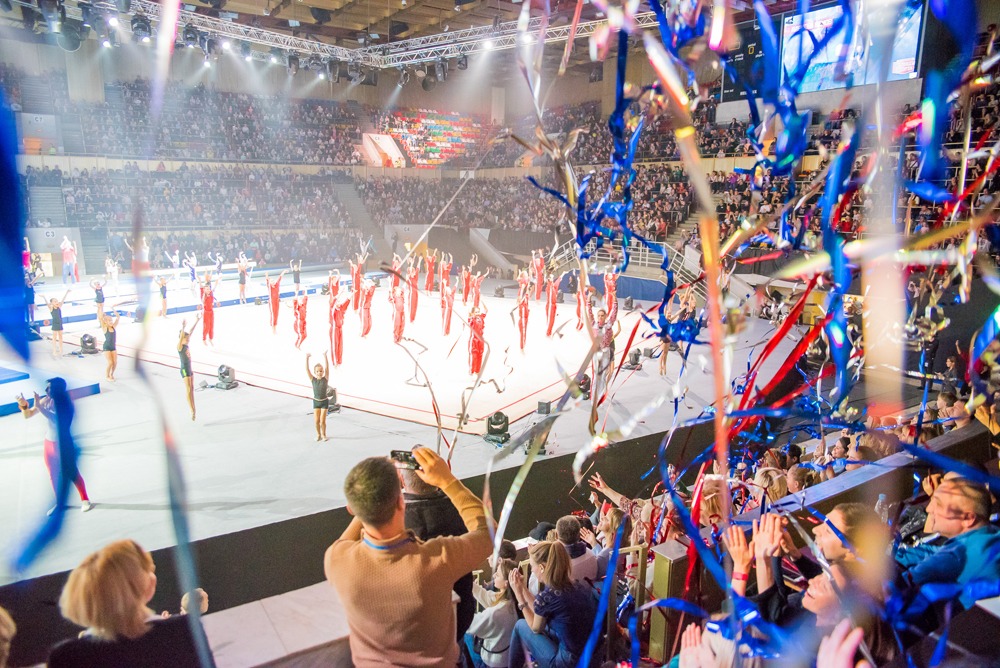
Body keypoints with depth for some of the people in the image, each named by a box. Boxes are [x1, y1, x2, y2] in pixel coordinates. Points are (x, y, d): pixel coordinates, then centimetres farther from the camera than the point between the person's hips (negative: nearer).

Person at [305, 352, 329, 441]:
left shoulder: (325, 379, -9)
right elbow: (307, 369, -14)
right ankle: (318, 434, 25)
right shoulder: (313, 379, -6)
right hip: (316, 401, 2)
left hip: (324, 402, -2)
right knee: (317, 421, 3)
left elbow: (327, 367, -20)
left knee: (322, 421, 1)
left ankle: (323, 434, 23)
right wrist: (307, 358, -24)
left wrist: (325, 356, -29)